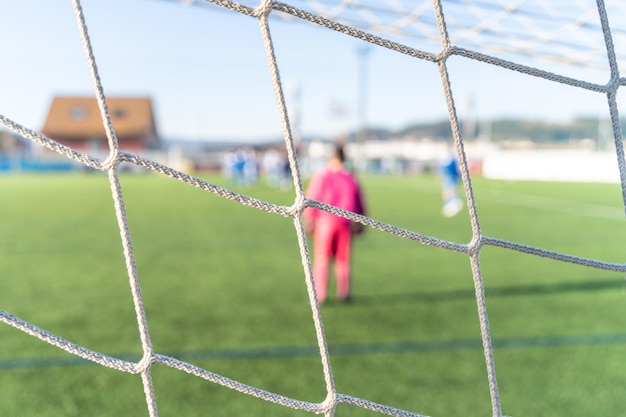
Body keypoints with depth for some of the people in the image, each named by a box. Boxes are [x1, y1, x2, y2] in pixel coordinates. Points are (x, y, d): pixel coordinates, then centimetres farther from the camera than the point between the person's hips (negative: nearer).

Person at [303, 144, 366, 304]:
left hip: (325, 220, -3)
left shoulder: (322, 175, -5)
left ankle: (319, 295, 4)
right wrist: (359, 222, 16)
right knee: (343, 259, 12)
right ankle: (343, 293, 17)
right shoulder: (351, 177, 4)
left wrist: (309, 219, -1)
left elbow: (312, 198, -7)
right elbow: (359, 202, 8)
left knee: (321, 258, 4)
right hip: (346, 222, 3)